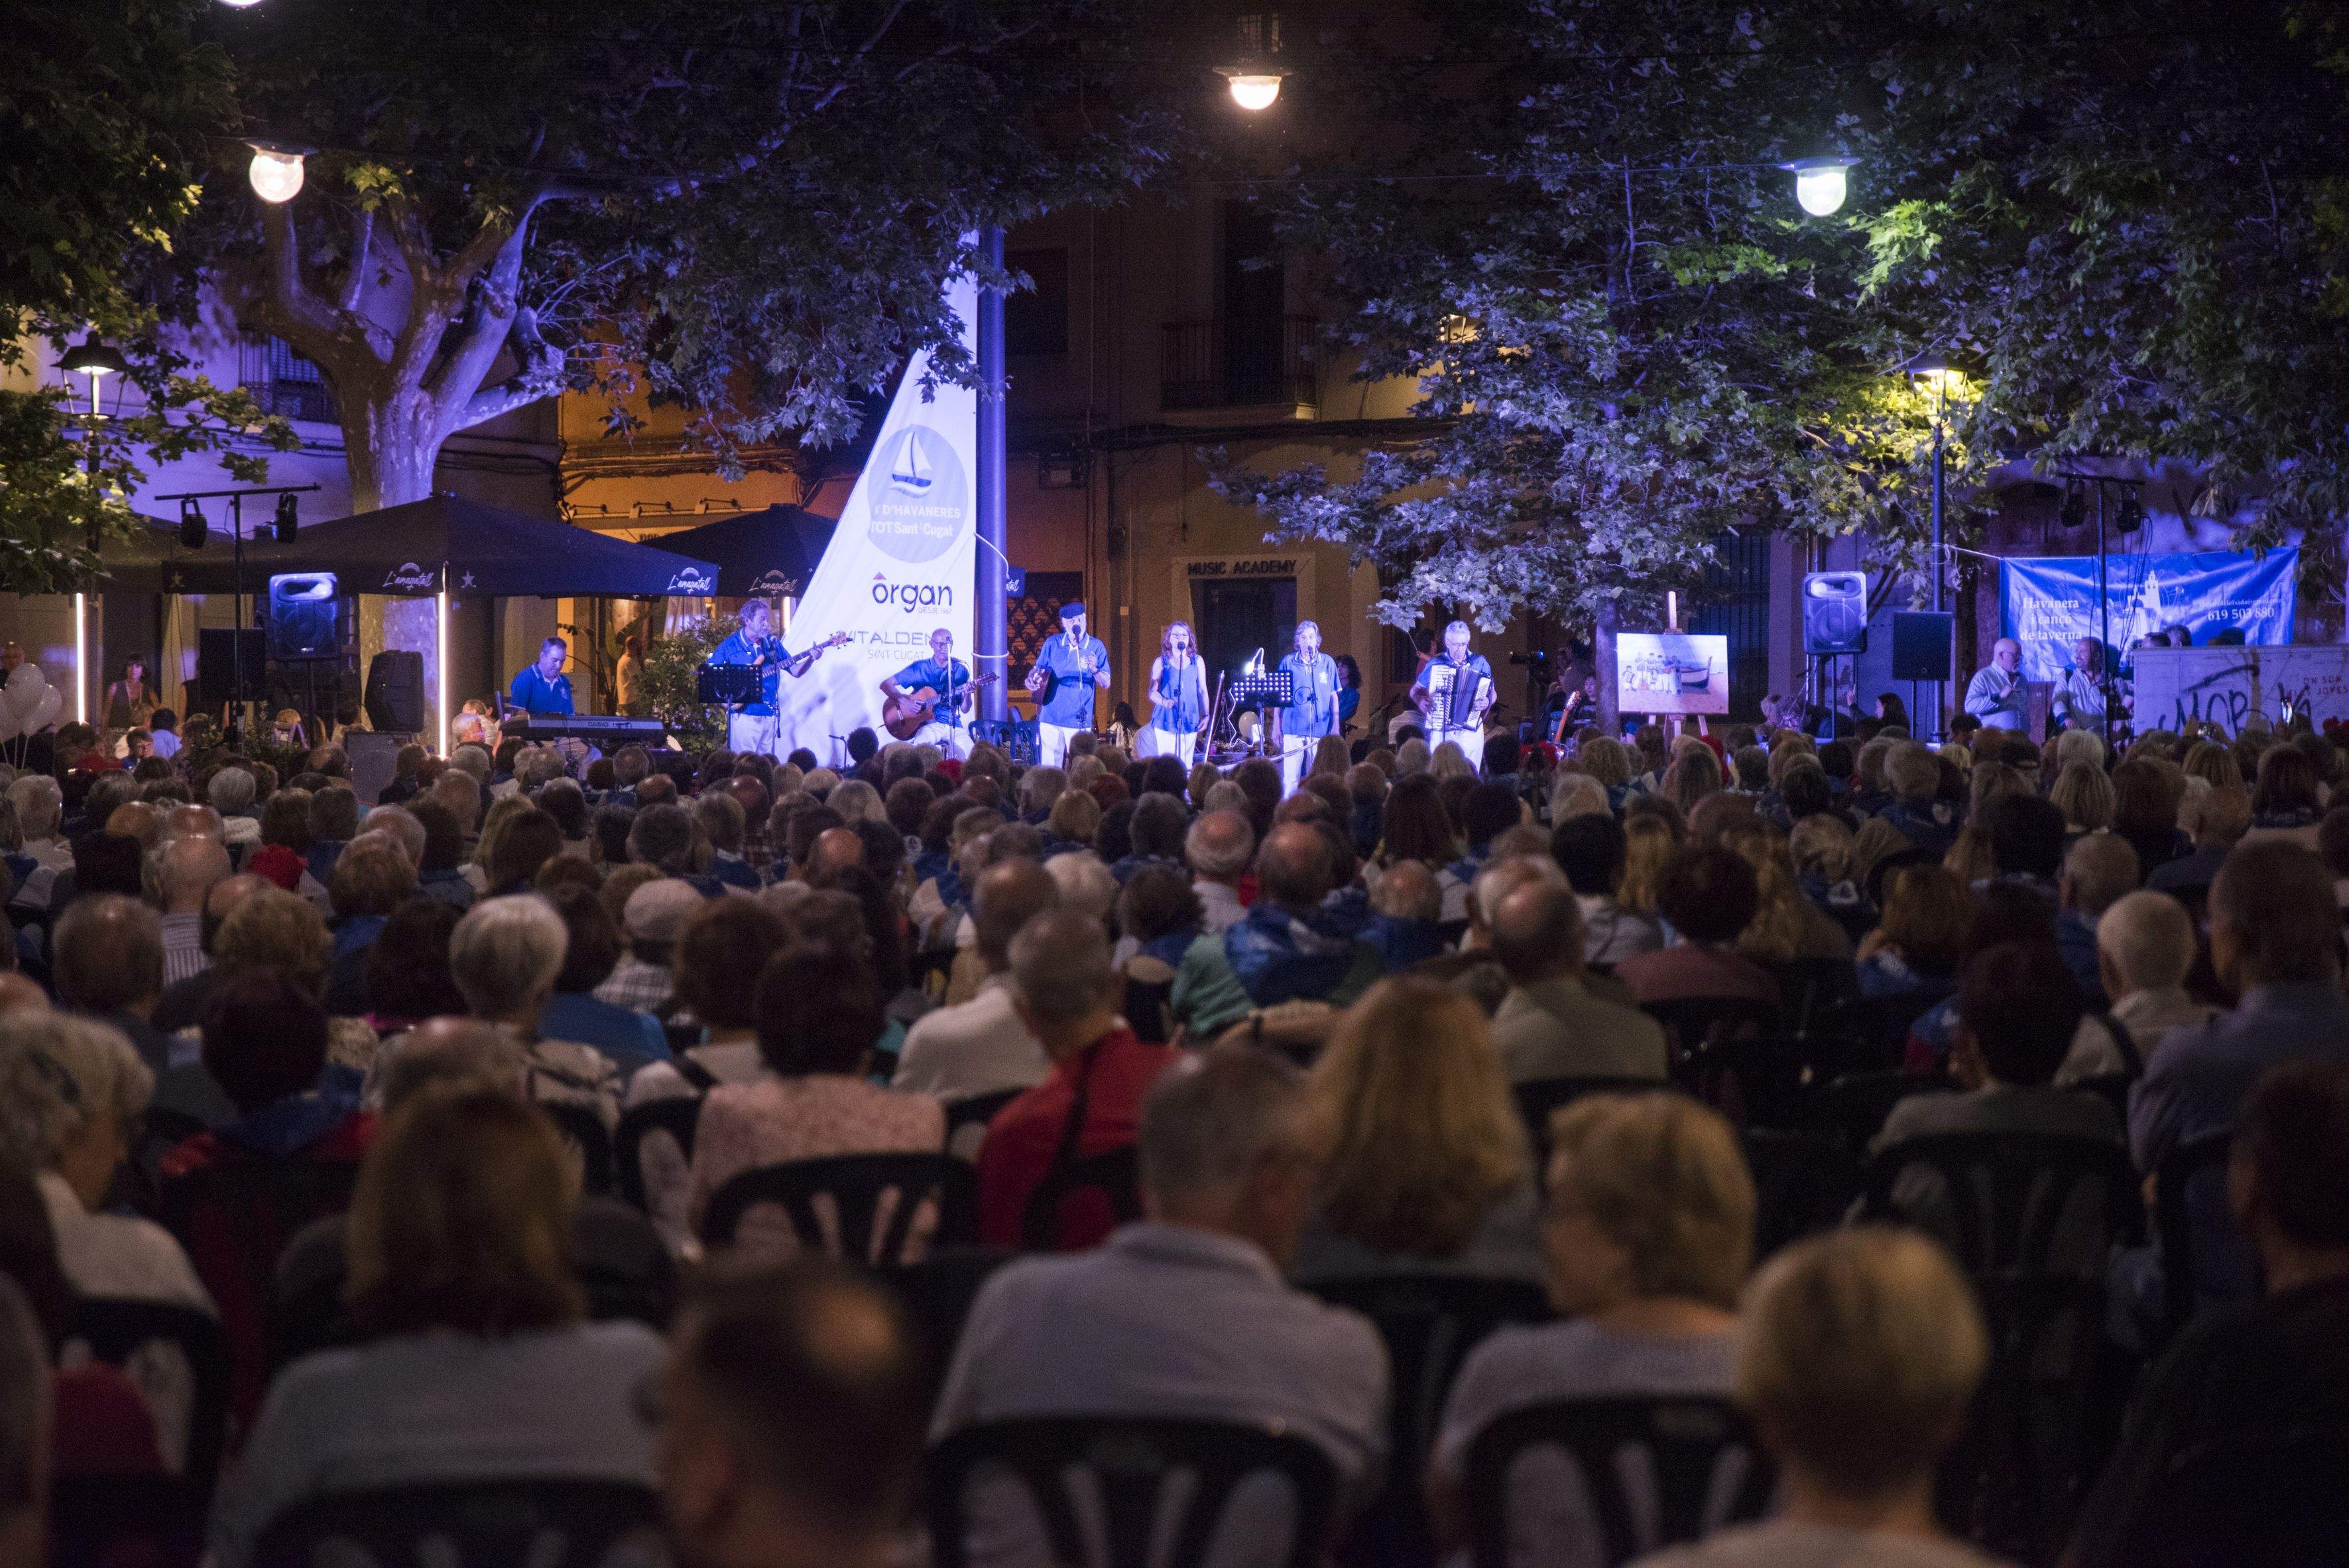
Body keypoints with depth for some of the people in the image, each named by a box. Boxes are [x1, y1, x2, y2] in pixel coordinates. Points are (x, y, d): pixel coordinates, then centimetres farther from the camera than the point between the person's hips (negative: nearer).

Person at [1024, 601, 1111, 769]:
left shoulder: (1096, 646, 1)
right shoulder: (1053, 644, 5)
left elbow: (1106, 683, -1)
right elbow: (1038, 670, 13)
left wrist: (1094, 670, -21)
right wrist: (1032, 679, -10)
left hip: (1079, 721, -1)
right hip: (1051, 718, 1)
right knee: (1049, 769, 1)